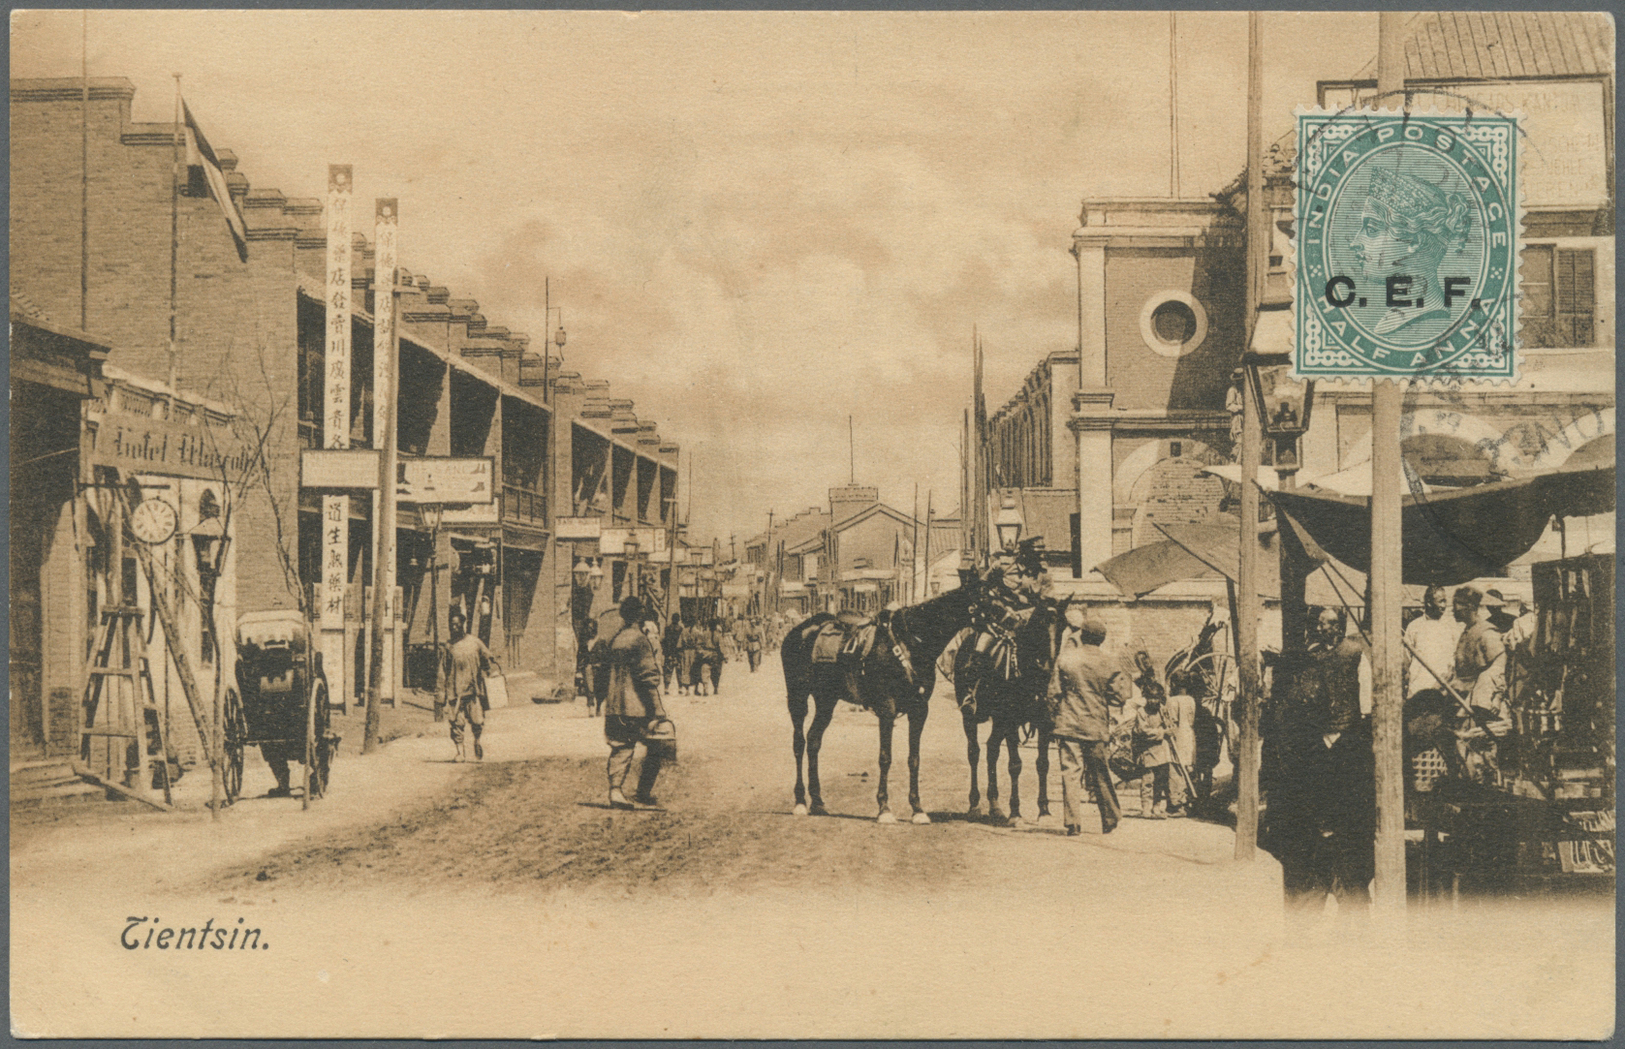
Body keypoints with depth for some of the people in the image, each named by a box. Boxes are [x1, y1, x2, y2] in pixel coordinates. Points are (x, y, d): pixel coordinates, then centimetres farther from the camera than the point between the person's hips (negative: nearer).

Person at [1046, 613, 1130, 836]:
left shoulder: (1066, 657, -4)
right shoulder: (1109, 664, -3)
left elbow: (1054, 691, -2)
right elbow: (1120, 697, -3)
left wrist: (1054, 716, 10)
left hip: (1069, 725, -1)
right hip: (1097, 728, 2)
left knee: (1070, 772, -1)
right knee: (1099, 775, 14)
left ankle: (1074, 822, -6)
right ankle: (1110, 819, 21)